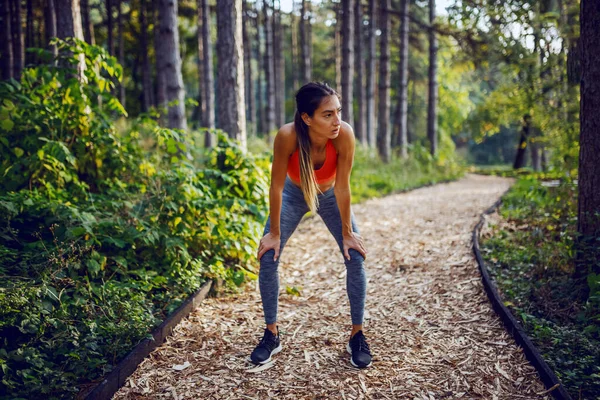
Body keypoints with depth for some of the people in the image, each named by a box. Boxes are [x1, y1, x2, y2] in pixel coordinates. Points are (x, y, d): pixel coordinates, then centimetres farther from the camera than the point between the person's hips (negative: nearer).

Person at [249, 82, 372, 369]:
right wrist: (274, 233, -18)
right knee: (268, 258, -9)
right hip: (294, 194, 0)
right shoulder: (287, 136, -38)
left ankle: (357, 336, 7)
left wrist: (347, 233, -16)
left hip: (330, 196, 1)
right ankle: (271, 335, 10)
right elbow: (277, 186, -27)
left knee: (356, 258, -10)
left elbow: (342, 187, -26)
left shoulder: (344, 135, -36)